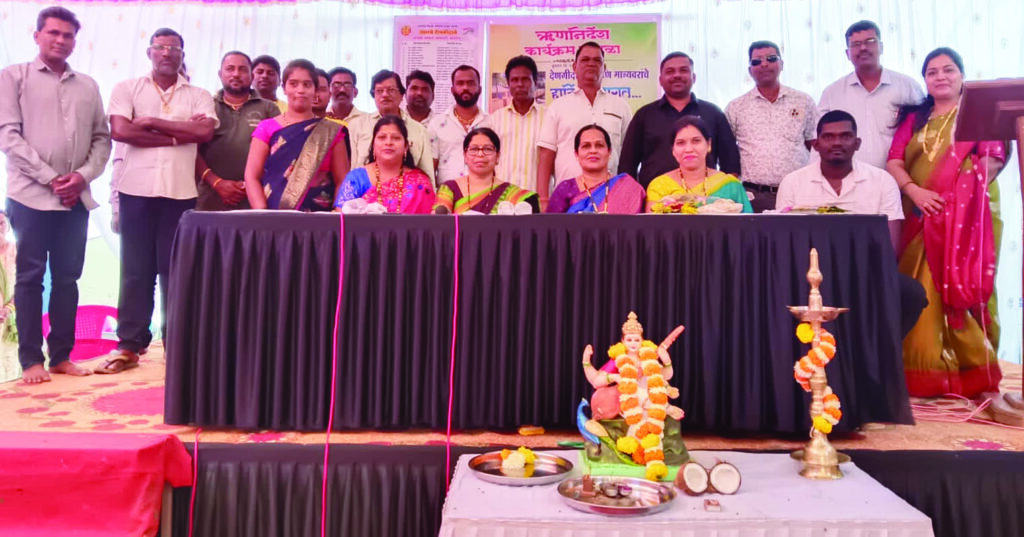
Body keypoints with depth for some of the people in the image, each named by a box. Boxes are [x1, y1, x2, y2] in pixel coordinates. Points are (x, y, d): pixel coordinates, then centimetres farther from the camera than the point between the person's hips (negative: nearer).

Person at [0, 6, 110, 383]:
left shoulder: (88, 86, 14)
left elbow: (102, 138, 11)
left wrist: (83, 175, -7)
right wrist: (51, 178, -12)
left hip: (77, 196, 3)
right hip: (31, 194, -3)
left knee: (67, 278, 6)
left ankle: (61, 356, 14)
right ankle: (31, 360, 7)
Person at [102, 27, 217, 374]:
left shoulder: (198, 96, 10)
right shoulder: (127, 89, 8)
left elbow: (205, 131, -8)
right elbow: (120, 131, -8)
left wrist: (152, 122, -7)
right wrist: (178, 135, -7)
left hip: (181, 192, 0)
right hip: (137, 190, 0)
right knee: (135, 270, 3)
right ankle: (129, 345, 10)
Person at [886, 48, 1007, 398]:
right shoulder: (913, 117, 18)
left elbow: (995, 157, -5)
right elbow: (894, 161, 6)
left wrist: (960, 195, -19)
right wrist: (914, 191, -12)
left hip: (969, 217, -3)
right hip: (922, 218, 3)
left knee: (967, 290, -5)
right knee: (924, 293, -1)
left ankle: (974, 373, 4)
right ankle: (928, 374, 4)